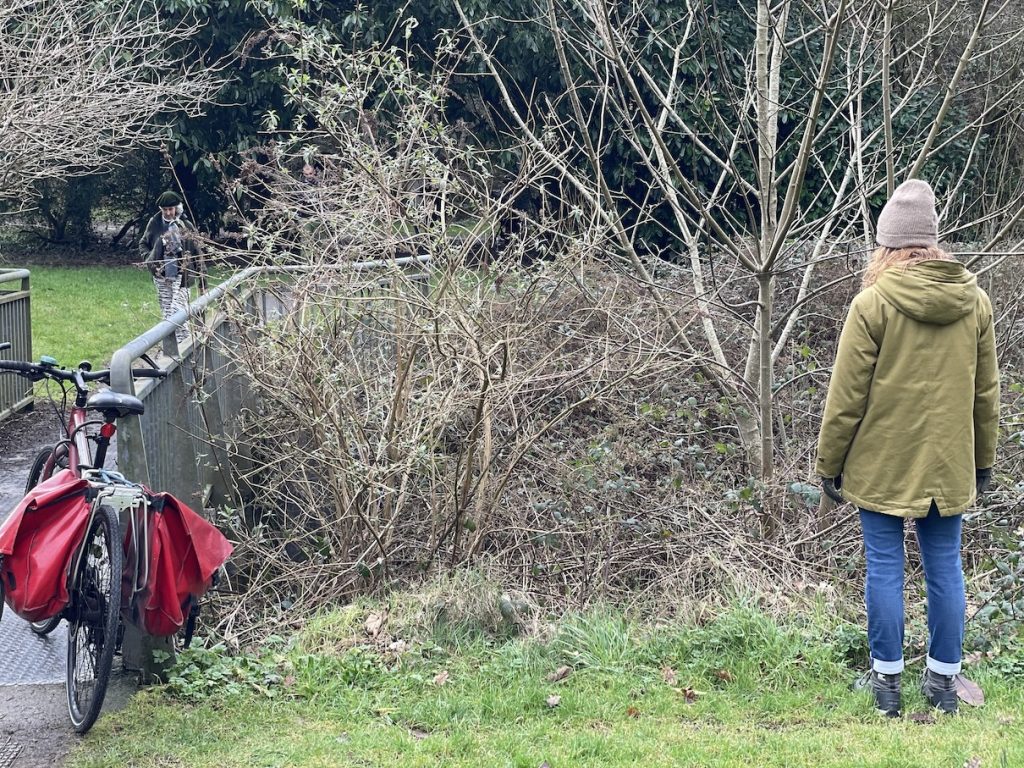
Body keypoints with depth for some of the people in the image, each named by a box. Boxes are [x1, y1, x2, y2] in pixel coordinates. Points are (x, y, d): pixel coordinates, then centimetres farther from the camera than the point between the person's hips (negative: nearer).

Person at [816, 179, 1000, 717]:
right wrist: (983, 461, 19)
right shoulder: (975, 301, 1)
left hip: (882, 465, -4)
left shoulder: (873, 303, -12)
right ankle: (944, 681, 19)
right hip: (949, 465, 4)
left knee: (884, 567, 5)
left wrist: (829, 464, 0)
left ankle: (886, 680, 13)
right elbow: (987, 392, 9)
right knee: (945, 568, 11)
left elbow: (847, 397, -10)